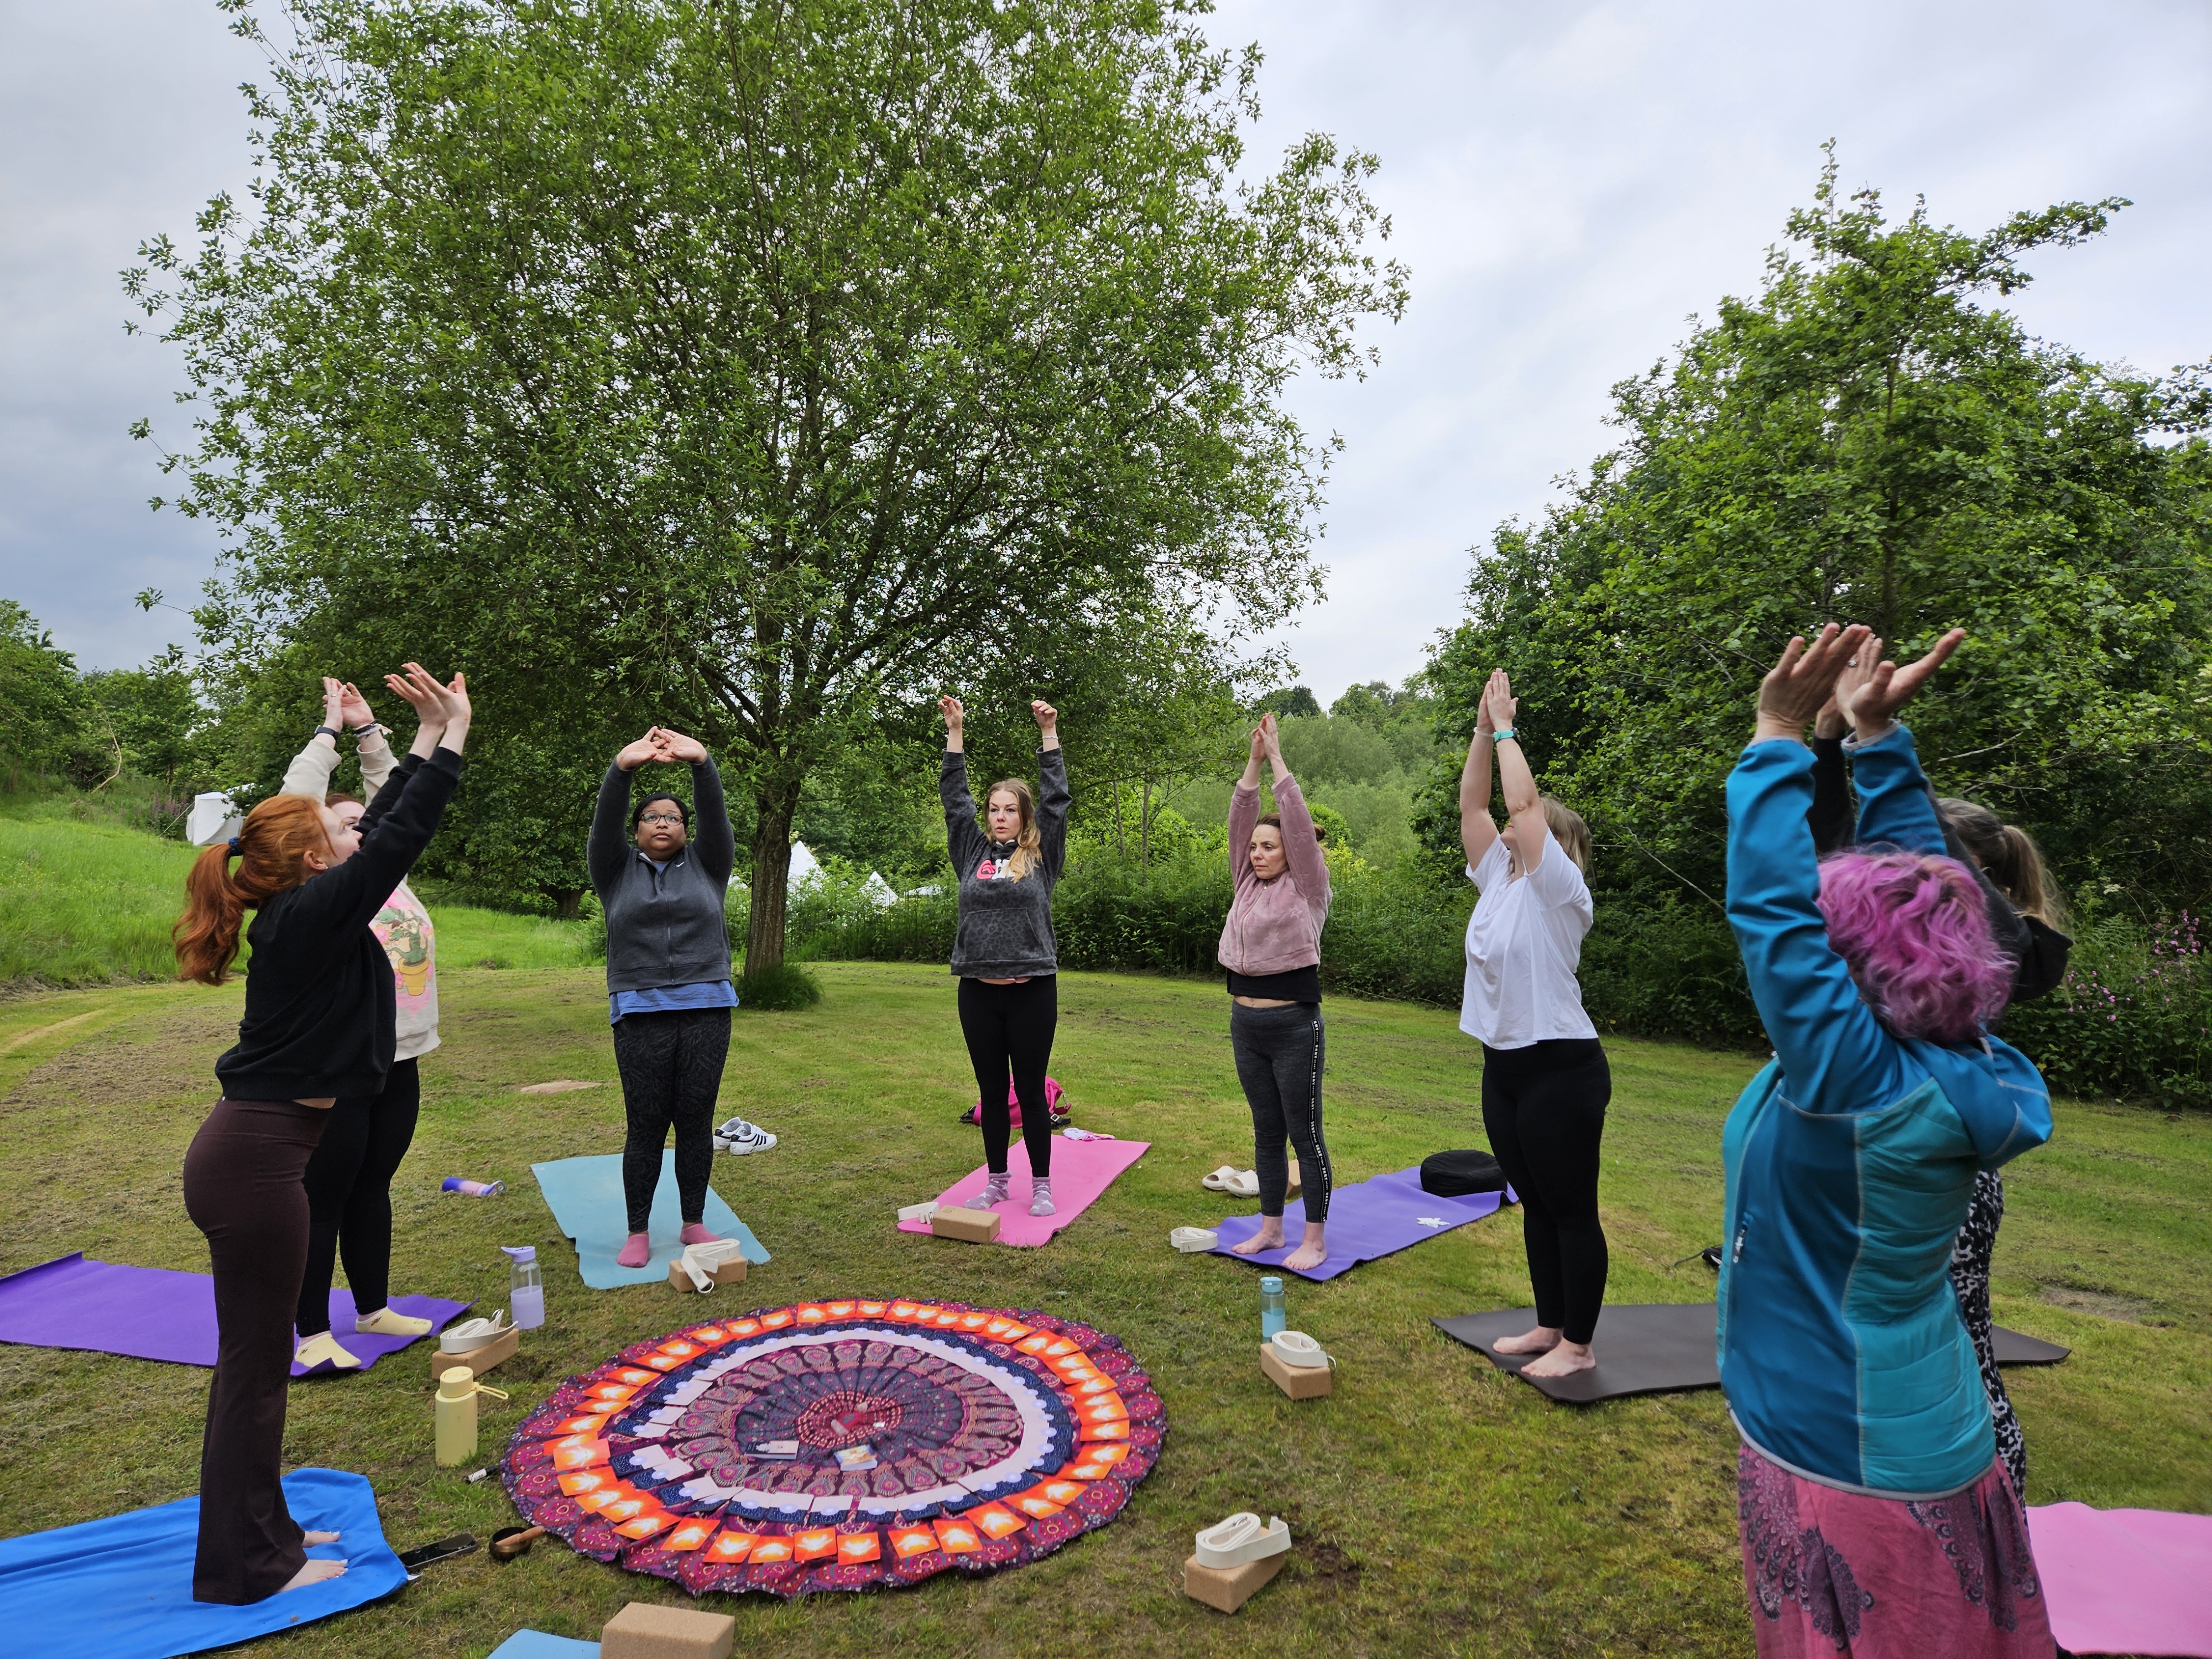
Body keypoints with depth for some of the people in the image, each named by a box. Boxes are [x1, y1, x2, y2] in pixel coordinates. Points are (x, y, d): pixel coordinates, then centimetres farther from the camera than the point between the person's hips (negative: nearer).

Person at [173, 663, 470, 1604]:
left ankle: (260, 1535, 33)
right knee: (255, 1364, 2)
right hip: (254, 1162, -10)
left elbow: (388, 833, 16)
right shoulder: (310, 917, -18)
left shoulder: (298, 914, 8)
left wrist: (431, 742, 20)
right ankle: (244, 1569, 17)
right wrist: (452, 740, -15)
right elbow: (399, 842, -21)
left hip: (247, 1153, 10)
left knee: (257, 1356, 18)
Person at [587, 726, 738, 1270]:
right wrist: (622, 768, -24)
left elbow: (716, 817, -5)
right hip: (640, 1014, -1)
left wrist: (701, 763, -24)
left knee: (696, 1123, 5)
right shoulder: (617, 870, 11)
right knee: (646, 1126, 2)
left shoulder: (706, 864, 11)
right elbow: (604, 824, -6)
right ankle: (638, 1232, 15)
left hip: (706, 1010, 1)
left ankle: (694, 1224, 18)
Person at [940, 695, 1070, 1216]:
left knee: (1031, 1091, 5)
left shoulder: (1042, 855, 3)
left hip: (1032, 991, -3)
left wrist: (1049, 733, -4)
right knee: (991, 1091, 12)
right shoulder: (973, 851, 9)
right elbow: (954, 797, 9)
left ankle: (1041, 1185, 18)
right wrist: (955, 731, 7)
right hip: (978, 991, 3)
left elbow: (1055, 798, -1)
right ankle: (996, 1181, 25)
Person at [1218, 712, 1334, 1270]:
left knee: (1305, 1134, 3)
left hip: (1294, 1028, -6)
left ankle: (1315, 1239, 13)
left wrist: (1278, 760, -14)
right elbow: (1240, 820, 2)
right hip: (1246, 1024, 6)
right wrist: (1253, 761, -4)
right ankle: (1271, 1227, 26)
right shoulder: (1247, 883, 8)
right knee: (1266, 1132, 15)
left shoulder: (1307, 890, -7)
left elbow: (1299, 825, -16)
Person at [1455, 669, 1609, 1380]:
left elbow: (1522, 799, -20)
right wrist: (1482, 729, 2)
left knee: (1571, 1212, 4)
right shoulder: (1499, 878, 8)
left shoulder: (1558, 888, -12)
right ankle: (1549, 1325, 30)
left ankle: (1578, 1345, 15)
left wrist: (1506, 730, -11)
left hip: (1560, 1070, -8)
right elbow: (1472, 804, 5)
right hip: (1504, 1068, 8)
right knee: (1534, 1206, 17)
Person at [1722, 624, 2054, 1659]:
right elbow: (1915, 887, -1)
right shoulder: (1954, 1067, -7)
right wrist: (1875, 734, -2)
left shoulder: (1863, 1086, -30)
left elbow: (1770, 906, -33)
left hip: (1846, 1464, -8)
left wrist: (1779, 741, -26)